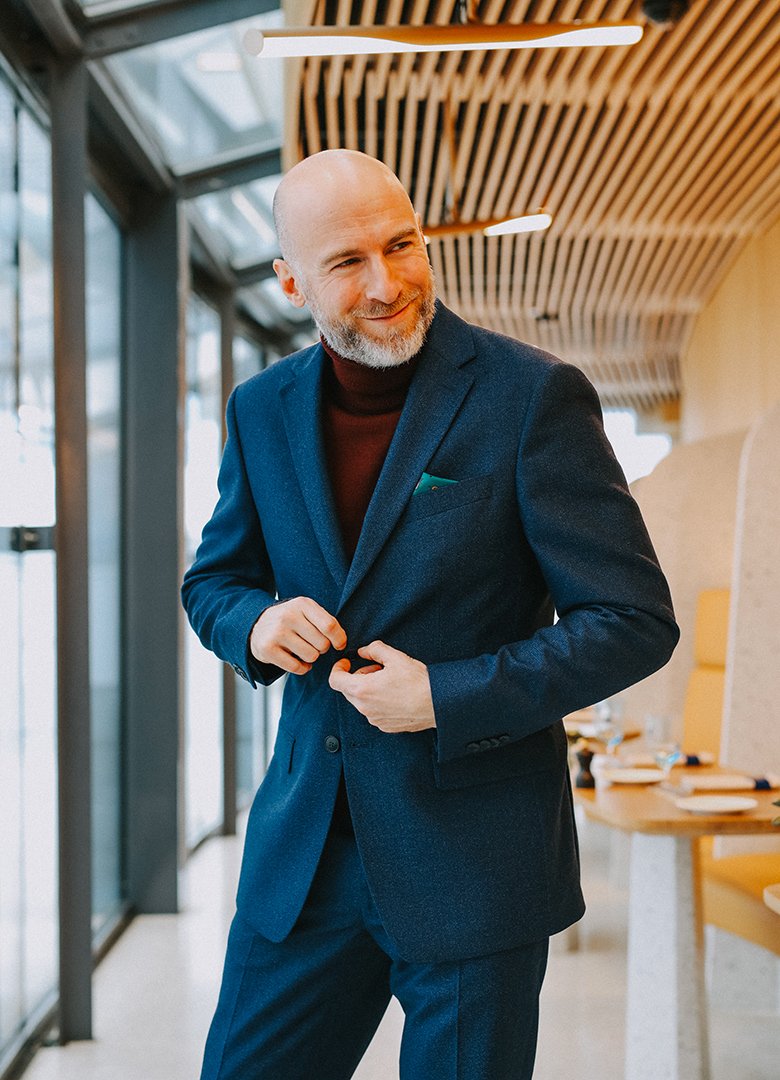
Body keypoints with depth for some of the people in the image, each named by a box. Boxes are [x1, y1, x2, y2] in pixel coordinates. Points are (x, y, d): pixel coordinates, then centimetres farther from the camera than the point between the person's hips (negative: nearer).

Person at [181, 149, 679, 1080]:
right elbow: (213, 579, 16)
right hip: (305, 853, 4)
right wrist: (256, 622, -8)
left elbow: (636, 620, -11)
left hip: (473, 857, -4)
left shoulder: (532, 395, -12)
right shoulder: (262, 409, 3)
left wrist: (446, 697, -18)